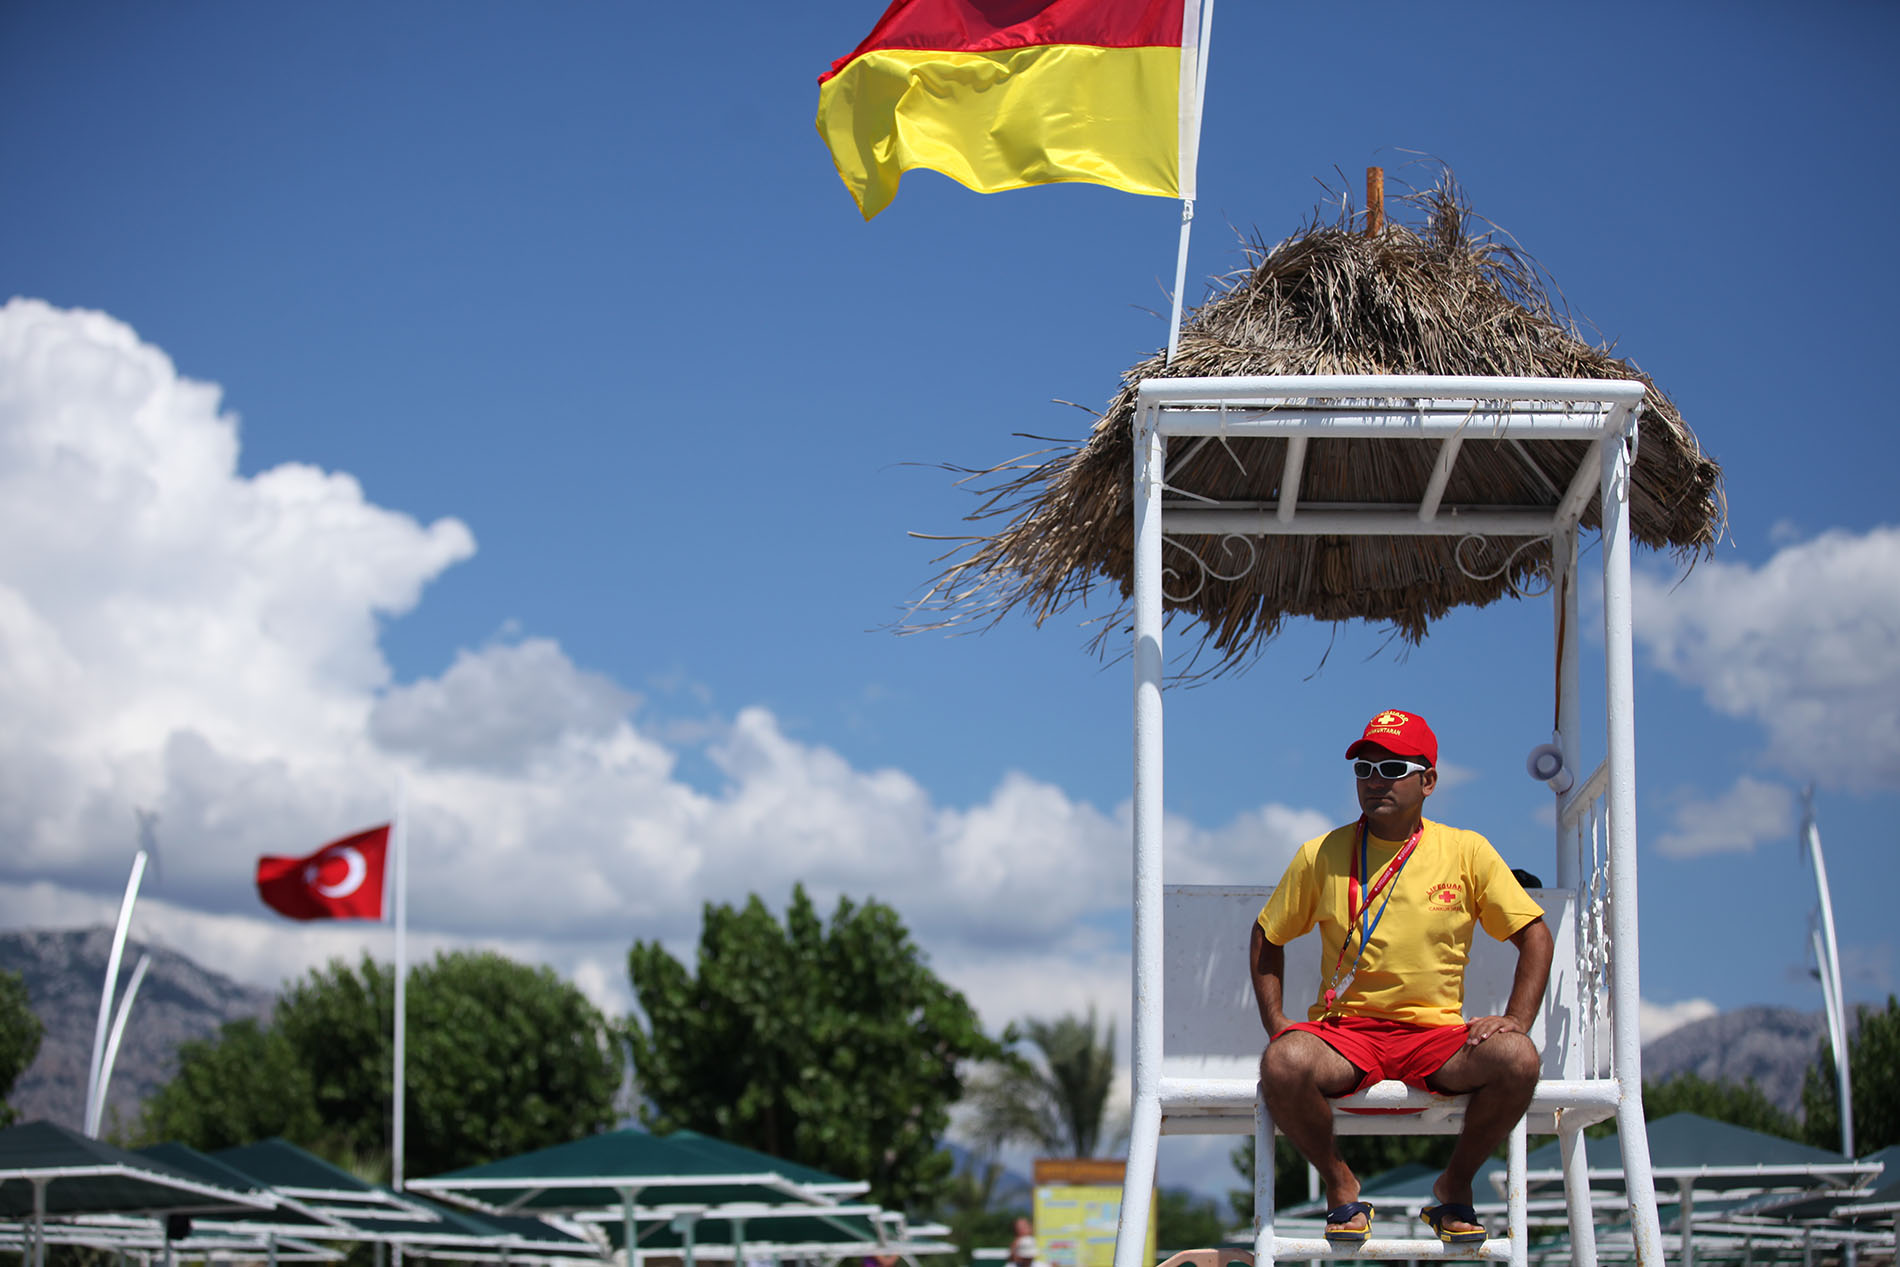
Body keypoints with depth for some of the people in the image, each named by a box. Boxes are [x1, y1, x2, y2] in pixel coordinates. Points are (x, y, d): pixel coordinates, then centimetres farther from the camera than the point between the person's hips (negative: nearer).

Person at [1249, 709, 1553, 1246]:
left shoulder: (1465, 851, 5)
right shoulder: (1322, 855, 6)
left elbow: (1534, 936, 8)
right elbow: (1267, 938, 17)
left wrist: (1515, 1021, -7)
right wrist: (1275, 1021, 2)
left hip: (1436, 1034, 0)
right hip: (1344, 1033, 0)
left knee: (1516, 1060, -31)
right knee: (1283, 1063, -34)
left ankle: (1454, 1186, -3)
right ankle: (1341, 1185, -4)